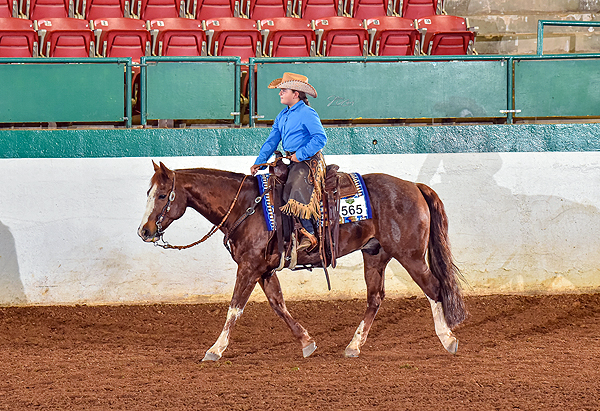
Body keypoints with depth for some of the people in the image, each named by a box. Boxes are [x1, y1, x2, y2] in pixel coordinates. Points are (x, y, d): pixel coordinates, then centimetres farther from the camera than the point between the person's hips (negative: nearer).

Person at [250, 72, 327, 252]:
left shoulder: (307, 114, -11)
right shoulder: (282, 116, 16)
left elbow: (320, 138, -18)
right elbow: (272, 140, 17)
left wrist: (301, 154, -20)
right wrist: (259, 161, 7)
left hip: (309, 161, -10)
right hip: (294, 162, 10)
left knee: (296, 188, -27)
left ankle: (309, 234, -28)